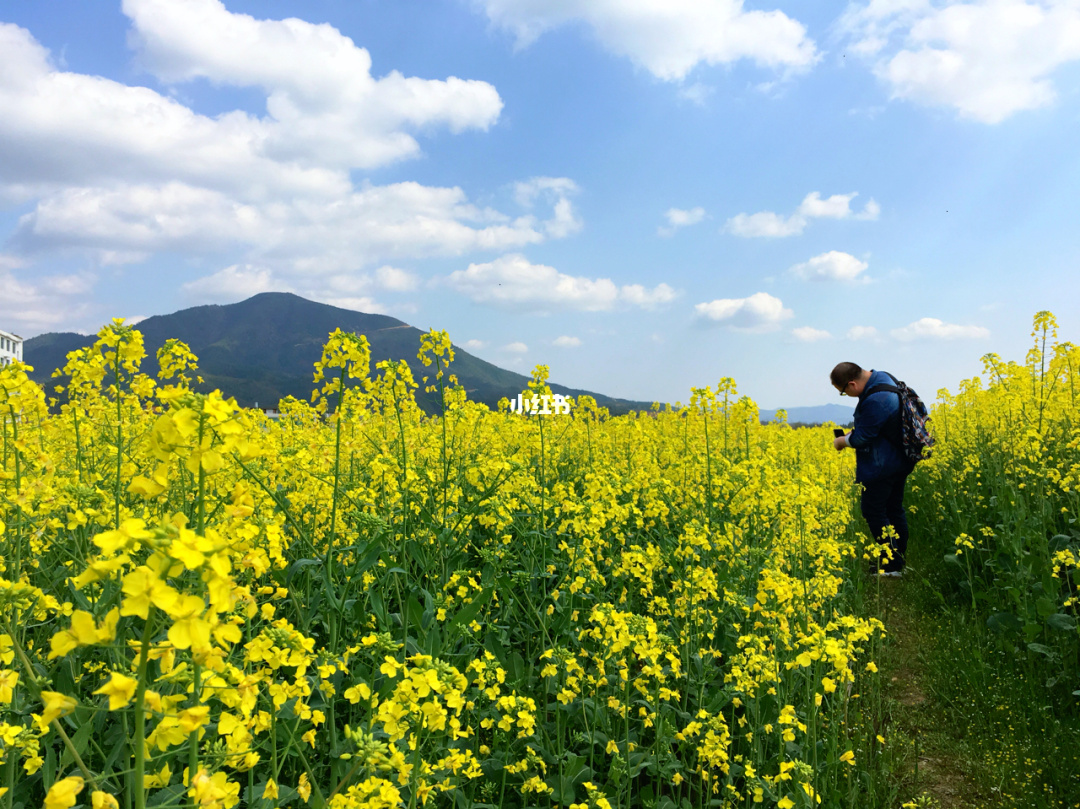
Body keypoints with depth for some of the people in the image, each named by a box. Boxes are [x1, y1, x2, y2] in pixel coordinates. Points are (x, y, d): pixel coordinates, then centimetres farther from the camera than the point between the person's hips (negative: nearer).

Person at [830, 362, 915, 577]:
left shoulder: (875, 400, -30)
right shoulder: (881, 377, 3)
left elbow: (863, 438, -21)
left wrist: (842, 441, -3)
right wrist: (851, 434, 7)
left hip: (883, 466, -10)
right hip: (899, 460, 10)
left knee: (873, 510, -1)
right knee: (894, 509, 16)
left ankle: (891, 565, 5)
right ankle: (899, 561, 25)